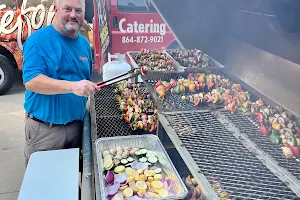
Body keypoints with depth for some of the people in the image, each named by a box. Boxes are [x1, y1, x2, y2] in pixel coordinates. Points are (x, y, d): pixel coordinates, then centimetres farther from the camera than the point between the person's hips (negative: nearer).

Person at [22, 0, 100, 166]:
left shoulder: (84, 43, 8)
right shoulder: (39, 39, -11)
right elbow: (31, 81, -23)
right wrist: (73, 86, -32)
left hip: (77, 125, 6)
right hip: (45, 129, -5)